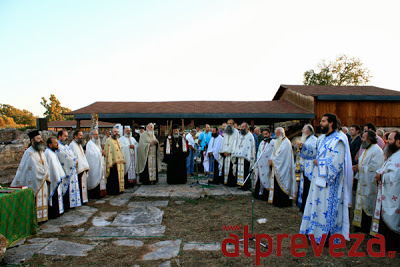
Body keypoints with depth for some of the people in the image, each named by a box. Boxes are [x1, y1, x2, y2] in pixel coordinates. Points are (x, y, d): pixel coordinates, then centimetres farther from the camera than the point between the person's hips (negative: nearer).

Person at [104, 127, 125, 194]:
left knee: (119, 177, 11)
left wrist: (122, 160, 17)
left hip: (119, 163, 9)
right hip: (113, 163, -9)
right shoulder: (109, 141, -9)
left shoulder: (117, 141, 18)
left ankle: (118, 190, 20)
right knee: (113, 178, -5)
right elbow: (108, 152, -14)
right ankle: (112, 191, 3)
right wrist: (110, 163, -20)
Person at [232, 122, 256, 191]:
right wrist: (235, 155, 14)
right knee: (240, 171, 8)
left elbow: (251, 147, -10)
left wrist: (250, 158, -15)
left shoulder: (250, 136, -5)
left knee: (246, 172, -4)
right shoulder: (240, 136, 18)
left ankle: (247, 186, 5)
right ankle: (242, 185, 16)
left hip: (246, 157, -7)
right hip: (239, 157, 7)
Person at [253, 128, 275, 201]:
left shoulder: (273, 142, -4)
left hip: (267, 165, -6)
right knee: (260, 178, 8)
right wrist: (257, 161, 15)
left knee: (265, 178, -5)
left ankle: (267, 194, 3)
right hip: (260, 164, 6)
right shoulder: (262, 142, 18)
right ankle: (260, 192, 16)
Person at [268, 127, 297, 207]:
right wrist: (271, 159, -3)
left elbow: (281, 154, -19)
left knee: (281, 185, -5)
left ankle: (282, 202, 2)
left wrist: (273, 160, -14)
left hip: (283, 168, -9)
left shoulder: (286, 142, -11)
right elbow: (274, 152, 15)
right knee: (276, 184, 11)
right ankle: (276, 200, 18)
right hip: (277, 167, 9)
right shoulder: (278, 142, 18)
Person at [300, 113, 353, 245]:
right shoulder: (322, 138, 12)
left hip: (330, 181, -8)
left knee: (327, 207, -1)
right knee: (316, 203, 14)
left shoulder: (338, 141, -15)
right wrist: (317, 161, 3)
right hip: (318, 178, 8)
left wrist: (319, 162, -13)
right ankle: (314, 231, 26)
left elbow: (337, 163, -22)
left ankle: (326, 237, 12)